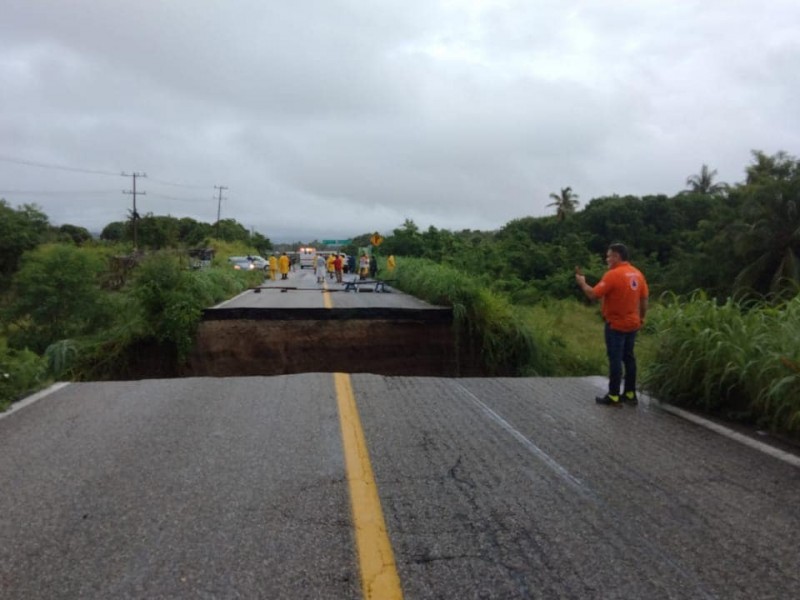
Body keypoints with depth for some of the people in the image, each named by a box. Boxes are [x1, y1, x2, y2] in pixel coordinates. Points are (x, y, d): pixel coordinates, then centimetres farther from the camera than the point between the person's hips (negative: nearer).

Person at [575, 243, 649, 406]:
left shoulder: (613, 274, -18)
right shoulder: (637, 274, 5)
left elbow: (593, 295, -18)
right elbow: (644, 299, 10)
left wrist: (582, 282, -2)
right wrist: (641, 319, 20)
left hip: (616, 325, -7)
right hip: (632, 324, 7)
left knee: (615, 360, -2)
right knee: (628, 358, 13)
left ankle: (613, 396, 2)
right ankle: (630, 394, 19)